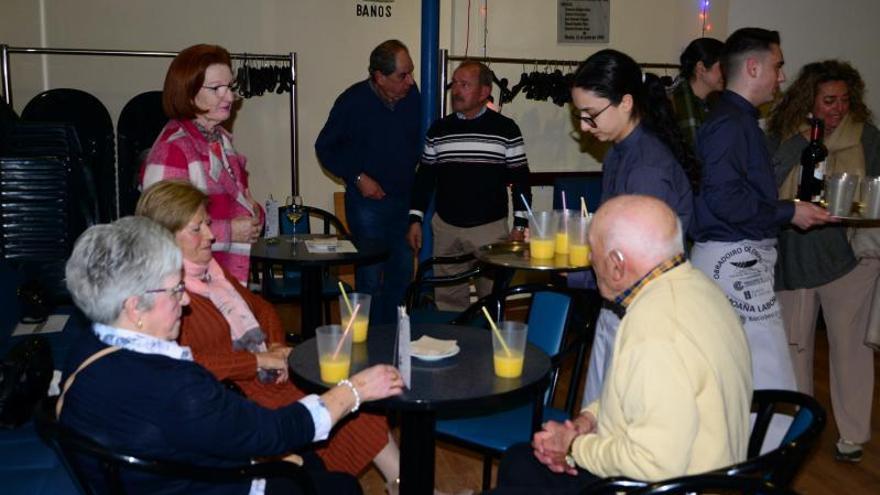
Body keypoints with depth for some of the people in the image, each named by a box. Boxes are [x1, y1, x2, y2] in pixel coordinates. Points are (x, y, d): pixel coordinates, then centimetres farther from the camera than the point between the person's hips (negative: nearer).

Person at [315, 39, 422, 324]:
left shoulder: (413, 95, -2)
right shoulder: (353, 101, -13)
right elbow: (325, 148, -4)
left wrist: (411, 174, 7)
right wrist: (357, 177, -12)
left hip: (404, 199, 5)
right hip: (368, 201, -5)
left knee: (402, 270, 13)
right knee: (371, 275, -1)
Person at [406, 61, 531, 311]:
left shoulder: (506, 130, -2)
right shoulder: (439, 129, 6)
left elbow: (520, 180, 0)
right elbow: (424, 177, 12)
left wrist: (519, 226, -4)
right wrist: (415, 220, 8)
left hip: (491, 228, -3)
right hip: (446, 227, 3)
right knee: (447, 300, 8)